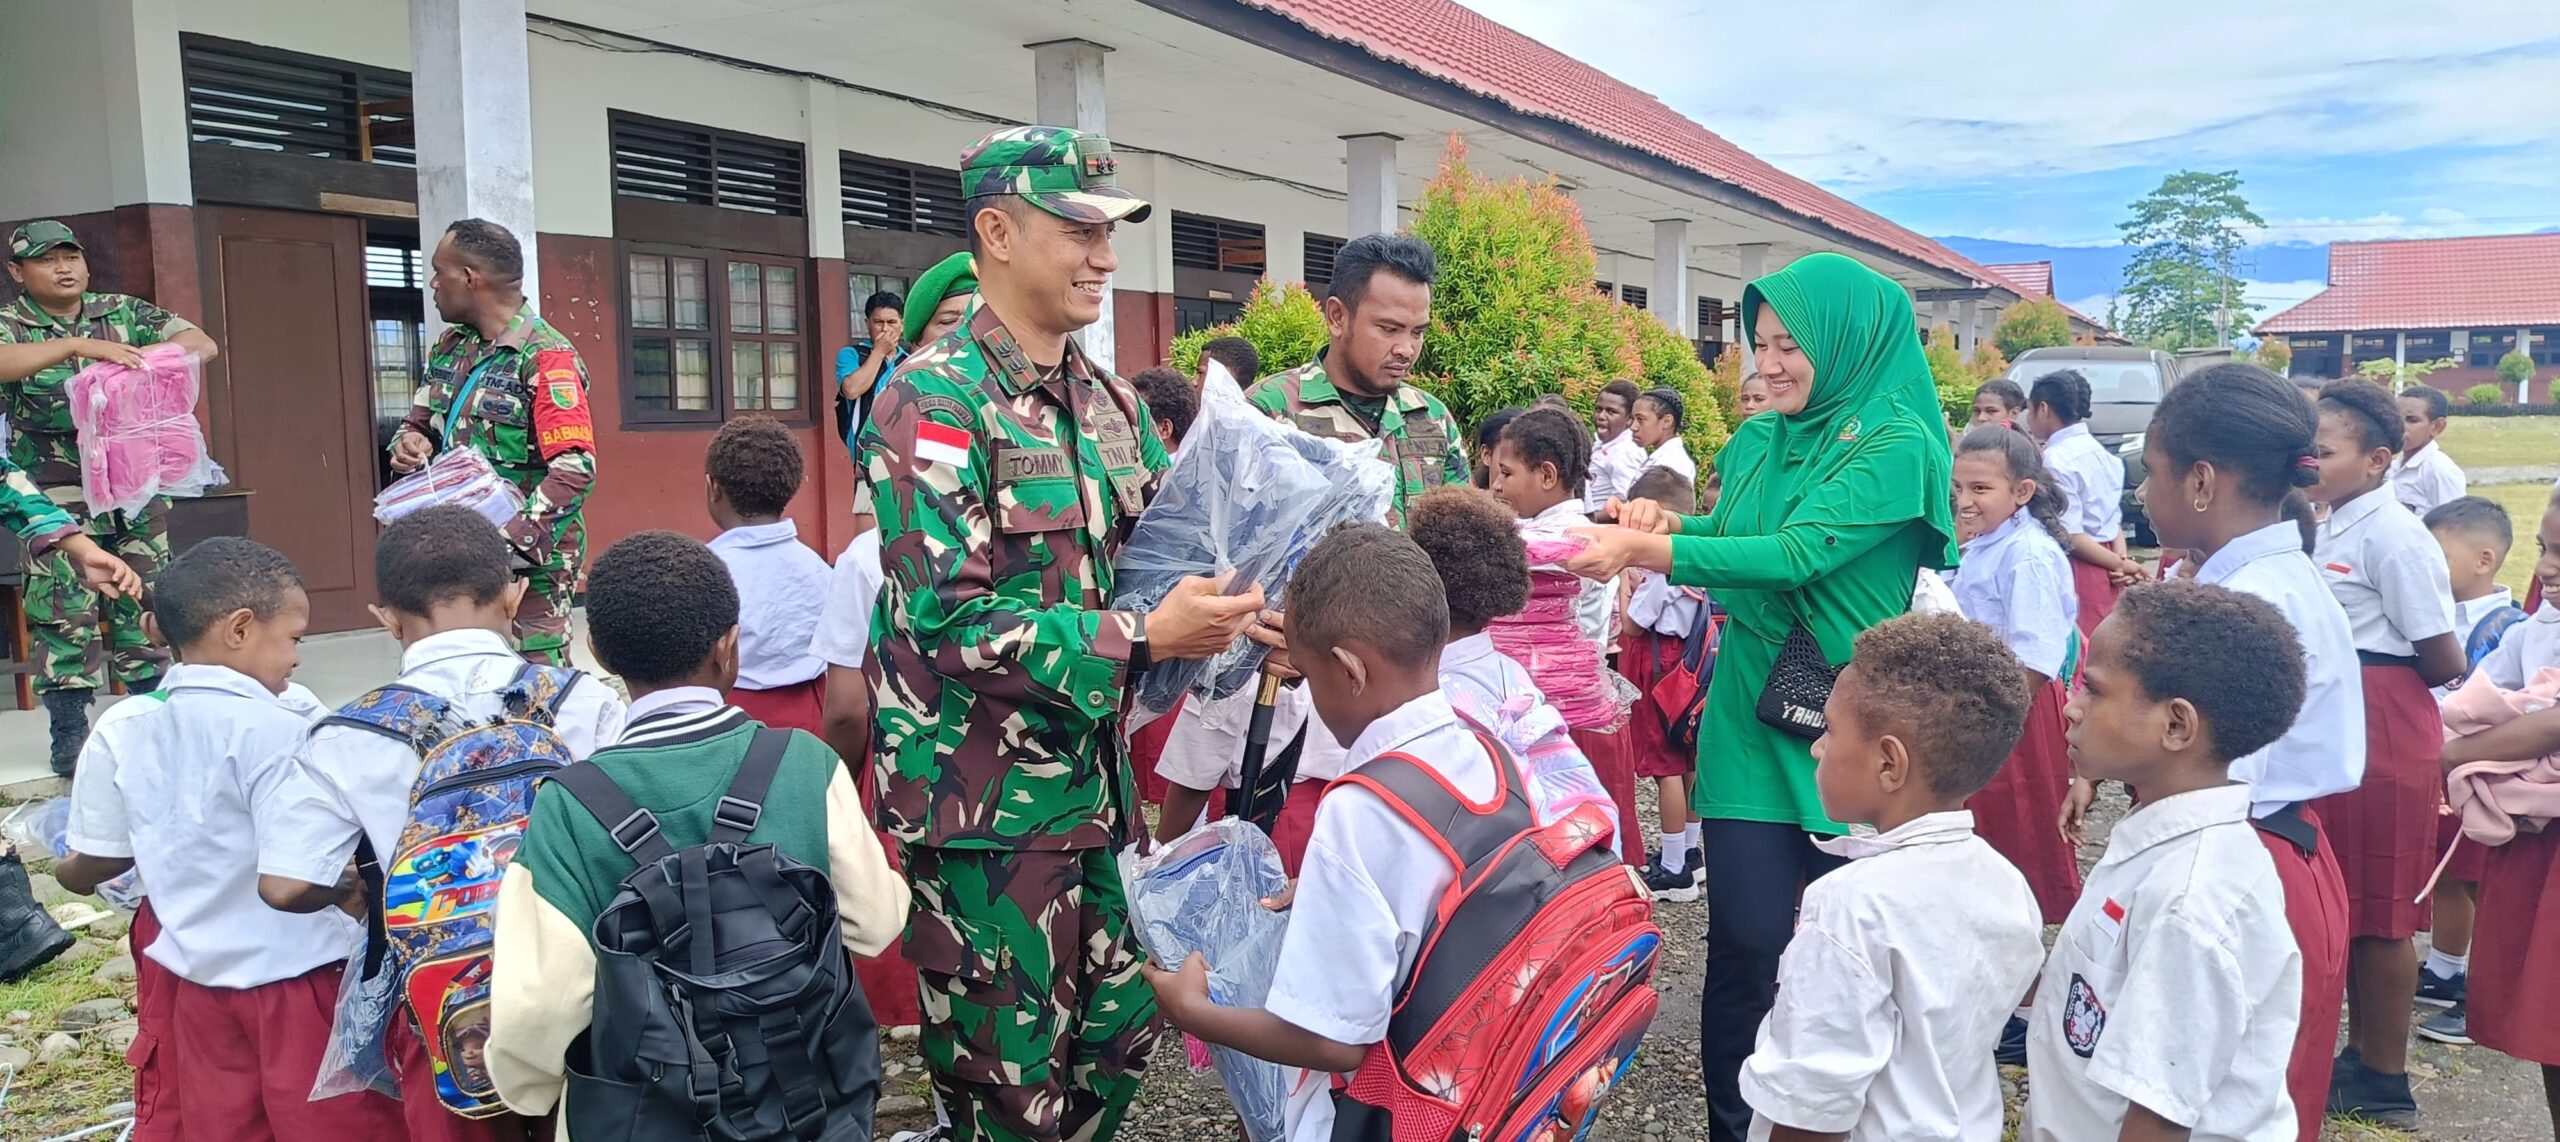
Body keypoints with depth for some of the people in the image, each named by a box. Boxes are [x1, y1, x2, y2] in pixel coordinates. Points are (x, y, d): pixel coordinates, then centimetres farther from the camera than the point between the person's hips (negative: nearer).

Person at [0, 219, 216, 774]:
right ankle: (70, 738, 5)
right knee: (66, 614, -4)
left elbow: (203, 344, 0)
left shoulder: (125, 312, 8)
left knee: (143, 606, 9)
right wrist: (78, 345, -33)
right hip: (59, 495, -3)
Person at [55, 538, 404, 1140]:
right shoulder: (276, 725, -21)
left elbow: (88, 868, 7)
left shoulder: (120, 731, -2)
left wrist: (64, 865, 28)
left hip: (199, 979, 6)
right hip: (301, 978, -6)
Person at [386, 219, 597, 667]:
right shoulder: (449, 349, 12)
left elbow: (575, 471, -22)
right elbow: (419, 421, 24)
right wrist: (410, 443, -1)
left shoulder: (546, 359, -15)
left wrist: (512, 542, -29)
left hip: (527, 563, -8)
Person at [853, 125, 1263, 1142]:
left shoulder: (1109, 401, 9)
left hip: (1095, 783, 7)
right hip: (987, 806, -7)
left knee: (1117, 1044, 18)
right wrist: (1144, 640, -24)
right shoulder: (933, 398, -14)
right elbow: (947, 618, -22)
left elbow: (1163, 554, 16)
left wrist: (1222, 604, -7)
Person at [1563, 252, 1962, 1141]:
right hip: (1749, 726, 4)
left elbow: (1795, 554, -24)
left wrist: (1645, 549, -28)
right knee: (1748, 940, 2)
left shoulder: (1897, 444, -12)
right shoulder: (1757, 440, 6)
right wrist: (1672, 525, -4)